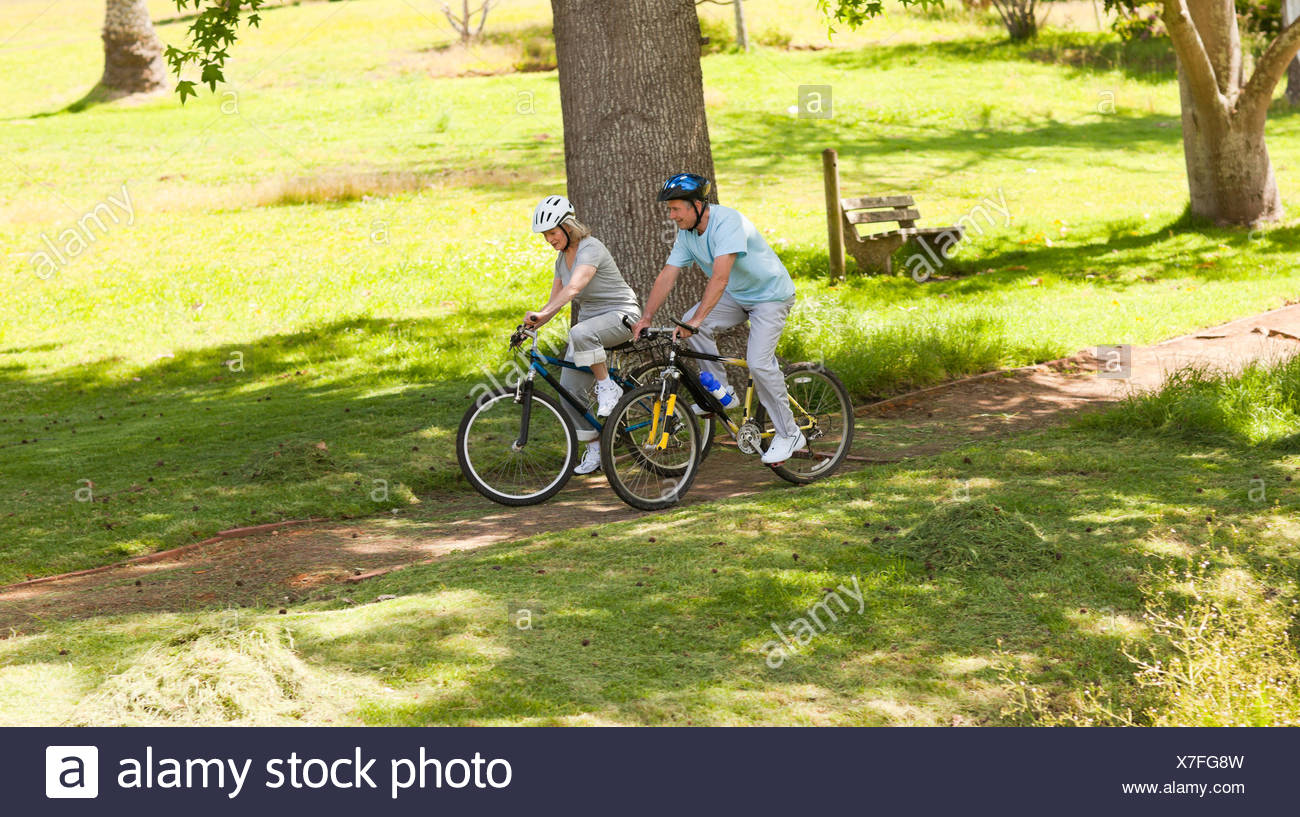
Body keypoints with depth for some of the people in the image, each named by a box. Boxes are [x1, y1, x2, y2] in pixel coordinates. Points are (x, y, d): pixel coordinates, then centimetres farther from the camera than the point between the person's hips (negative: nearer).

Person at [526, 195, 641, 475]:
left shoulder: (590, 249, -21)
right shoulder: (562, 257, 8)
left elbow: (573, 288, -36)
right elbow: (556, 298, 9)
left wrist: (541, 314, -47)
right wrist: (533, 324, -9)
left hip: (621, 314, -9)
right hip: (589, 319, 9)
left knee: (580, 334, -41)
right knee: (569, 391, -3)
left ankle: (608, 387, -19)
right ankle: (594, 450, 11)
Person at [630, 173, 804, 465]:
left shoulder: (728, 222, -32)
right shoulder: (687, 233, -7)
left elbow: (720, 277, -41)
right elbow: (667, 276, -6)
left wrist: (698, 319, -48)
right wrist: (646, 318, -16)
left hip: (771, 295, -7)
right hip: (736, 295, 7)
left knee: (758, 364, -19)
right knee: (689, 325, -16)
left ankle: (789, 434, -3)